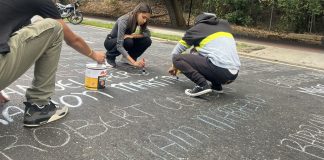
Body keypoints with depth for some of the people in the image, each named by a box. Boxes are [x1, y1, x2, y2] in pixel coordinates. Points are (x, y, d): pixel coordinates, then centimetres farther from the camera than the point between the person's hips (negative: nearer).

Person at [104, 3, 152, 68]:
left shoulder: (138, 20, -14)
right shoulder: (124, 21, -33)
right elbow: (119, 46, -40)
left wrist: (132, 35, -28)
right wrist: (134, 62, -48)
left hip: (125, 40, 6)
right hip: (110, 42, -6)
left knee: (147, 41, -17)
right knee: (128, 42, -38)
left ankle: (127, 58, 2)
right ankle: (110, 56, -11)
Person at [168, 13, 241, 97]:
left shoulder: (197, 28, 13)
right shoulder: (225, 24, 24)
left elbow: (177, 51, 22)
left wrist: (175, 66, 41)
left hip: (219, 70, -7)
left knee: (178, 58, 4)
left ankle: (202, 85, -12)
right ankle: (216, 85, 15)